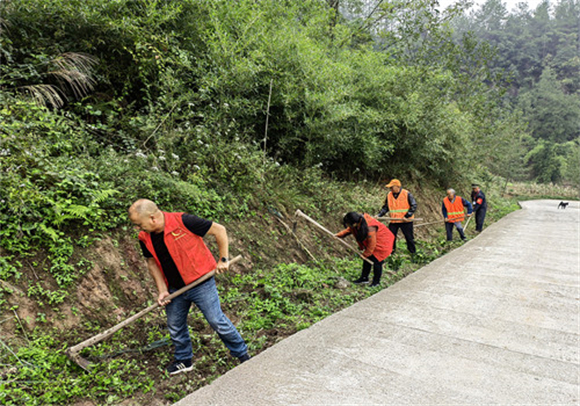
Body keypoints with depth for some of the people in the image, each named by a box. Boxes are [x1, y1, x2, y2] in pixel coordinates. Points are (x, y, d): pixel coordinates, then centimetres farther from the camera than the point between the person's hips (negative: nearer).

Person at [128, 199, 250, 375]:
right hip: (175, 288, 6)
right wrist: (162, 290, 1)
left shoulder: (183, 222, -24)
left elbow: (219, 230, -15)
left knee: (217, 321, -1)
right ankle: (184, 360, 41)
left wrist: (223, 260, -10)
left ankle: (242, 353, 21)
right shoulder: (145, 238, -6)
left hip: (200, 283, -6)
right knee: (175, 326, 16)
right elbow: (152, 262, 10)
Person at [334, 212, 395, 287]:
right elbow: (349, 230, 5)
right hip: (371, 242, 8)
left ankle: (376, 281, 17)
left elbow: (371, 244, -28)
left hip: (381, 242, -8)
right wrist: (339, 235, -3)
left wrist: (365, 254, -14)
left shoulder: (369, 228, -40)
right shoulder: (358, 220, -16)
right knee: (367, 259, 12)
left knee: (377, 261, -2)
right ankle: (364, 278, 26)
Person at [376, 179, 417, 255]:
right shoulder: (389, 195, 3)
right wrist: (379, 215, -4)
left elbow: (414, 206, -9)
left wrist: (407, 216, -17)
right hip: (393, 221, 4)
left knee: (409, 237, 7)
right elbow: (385, 208, 10)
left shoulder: (407, 194, -10)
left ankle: (413, 252, 25)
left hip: (406, 221, -3)